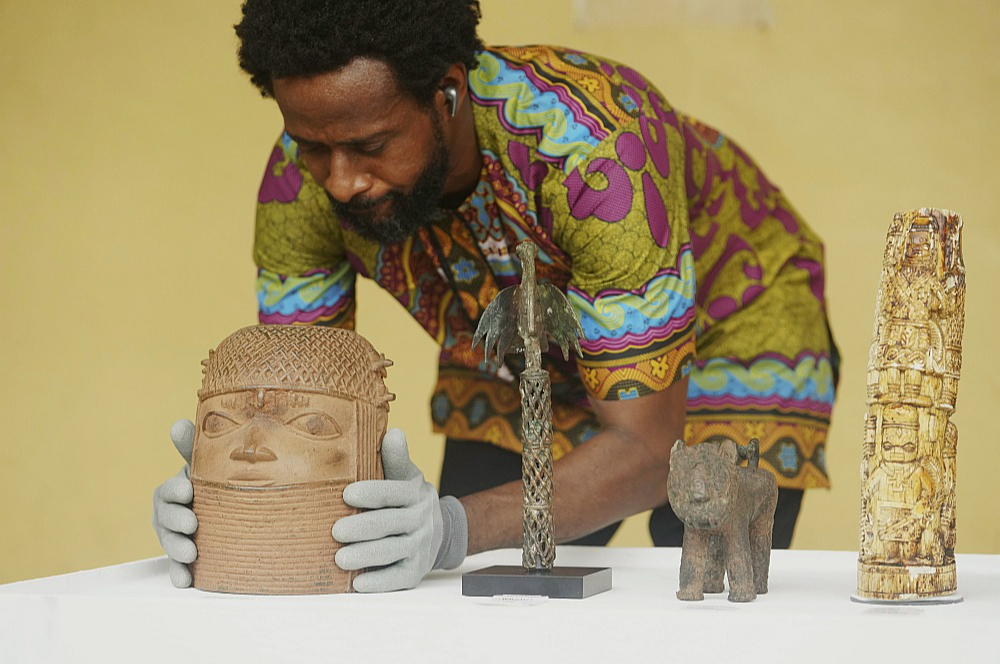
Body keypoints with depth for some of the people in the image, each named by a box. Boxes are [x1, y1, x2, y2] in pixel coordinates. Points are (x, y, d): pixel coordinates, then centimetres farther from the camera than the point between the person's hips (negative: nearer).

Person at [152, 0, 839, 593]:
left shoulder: (595, 142, -42)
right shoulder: (302, 179, -27)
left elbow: (644, 448, -41)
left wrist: (458, 526, -57)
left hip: (728, 331, -3)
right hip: (514, 364, 4)